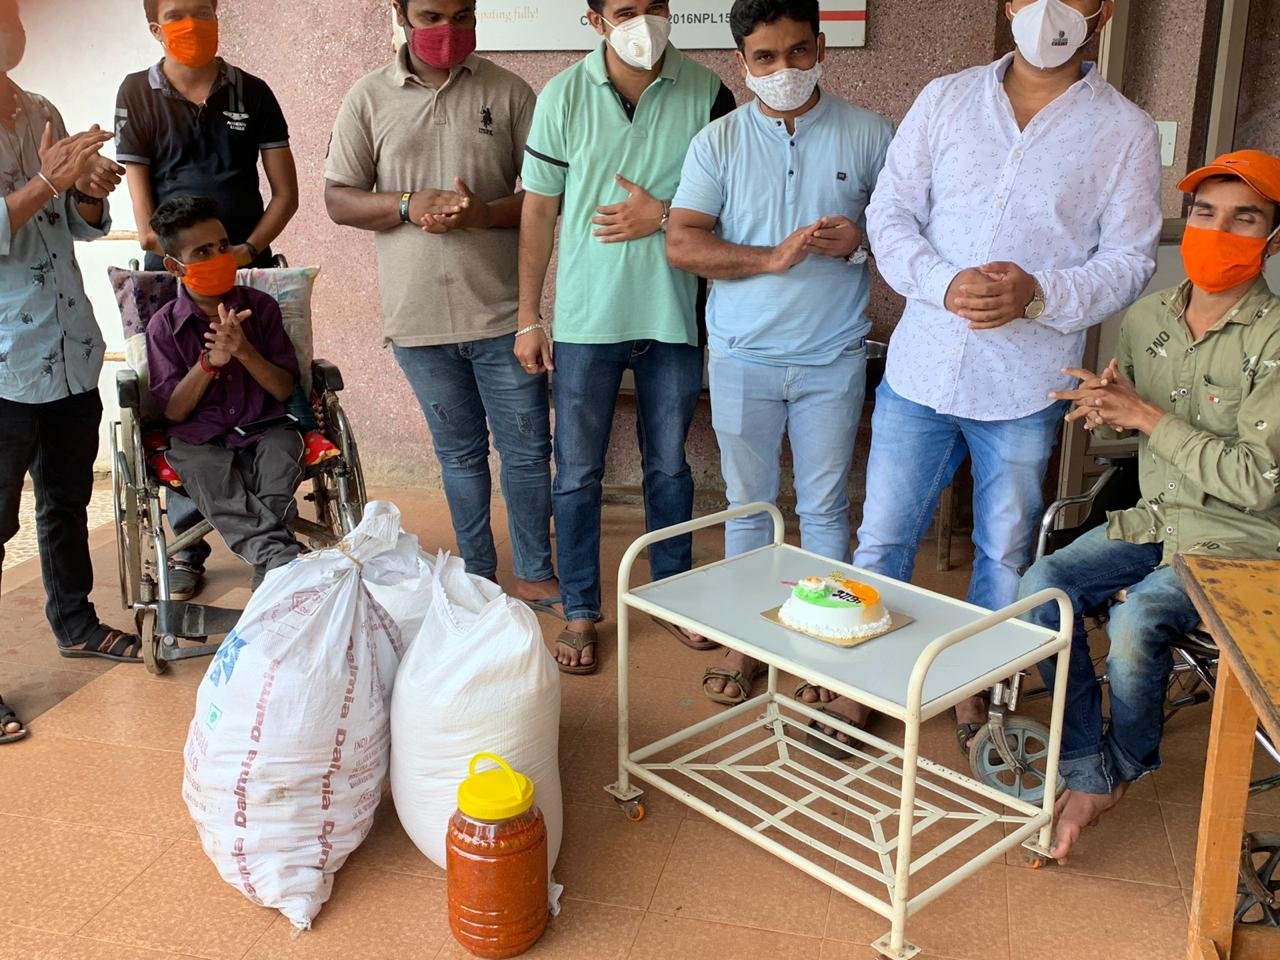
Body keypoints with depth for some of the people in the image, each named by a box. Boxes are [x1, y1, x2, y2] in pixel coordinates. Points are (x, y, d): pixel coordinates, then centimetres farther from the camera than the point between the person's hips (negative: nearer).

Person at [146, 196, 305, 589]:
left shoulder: (260, 306, 6)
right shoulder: (165, 325, 4)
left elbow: (284, 390, 3)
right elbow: (173, 411, -2)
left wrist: (245, 352, -16)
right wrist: (210, 361, -18)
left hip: (264, 428, 1)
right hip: (199, 440, -1)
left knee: (280, 451, -34)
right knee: (210, 478, -34)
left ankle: (272, 572, -38)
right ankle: (285, 559, -50)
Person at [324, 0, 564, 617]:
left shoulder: (508, 92, 1)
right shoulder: (369, 98, 4)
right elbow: (337, 199, 3)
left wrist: (483, 213, -19)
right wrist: (407, 206, -15)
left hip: (501, 311, -1)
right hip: (419, 316, 1)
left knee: (527, 449, 5)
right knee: (460, 452, 14)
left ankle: (535, 576, 22)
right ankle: (477, 576, 28)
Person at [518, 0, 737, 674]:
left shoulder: (706, 93, -3)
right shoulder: (564, 96, -4)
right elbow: (538, 212, 0)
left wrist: (663, 214, -15)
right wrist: (528, 320, 0)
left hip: (673, 316, 1)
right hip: (586, 318, 0)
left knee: (669, 465, 15)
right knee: (577, 472, 6)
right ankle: (580, 612, 22)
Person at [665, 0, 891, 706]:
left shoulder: (869, 135, 1)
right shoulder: (718, 142, 0)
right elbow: (681, 245, -8)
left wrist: (862, 238, -13)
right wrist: (774, 257, -19)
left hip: (833, 357, 0)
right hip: (744, 357, 1)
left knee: (825, 509, 8)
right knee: (747, 506, 11)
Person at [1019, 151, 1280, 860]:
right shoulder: (1146, 318, 4)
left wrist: (1147, 417, -21)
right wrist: (1103, 410, -8)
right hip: (1154, 521, 6)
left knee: (1135, 618, -29)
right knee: (1043, 583, -18)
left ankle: (1126, 762, 3)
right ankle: (1087, 774, -9)